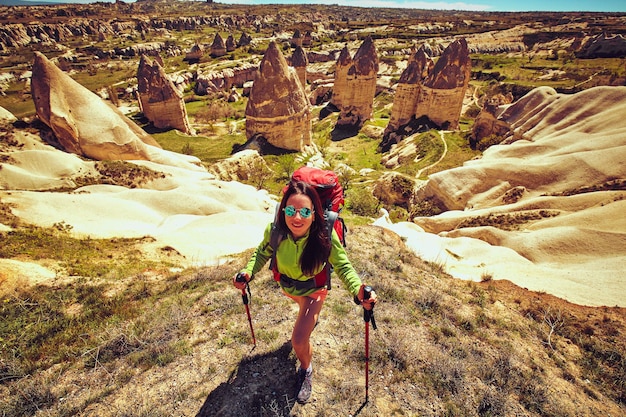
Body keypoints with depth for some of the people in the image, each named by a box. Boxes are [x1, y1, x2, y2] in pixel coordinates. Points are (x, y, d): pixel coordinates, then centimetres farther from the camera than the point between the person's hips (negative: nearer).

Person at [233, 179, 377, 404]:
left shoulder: (325, 236, -40)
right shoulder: (274, 231, -33)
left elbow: (343, 266, -27)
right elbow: (262, 252, -12)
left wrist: (358, 290, -45)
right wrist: (248, 272, -29)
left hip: (313, 290, -3)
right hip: (287, 286, 4)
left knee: (298, 340, -9)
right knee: (303, 307, 36)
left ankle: (306, 370, 30)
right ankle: (310, 320, 77)